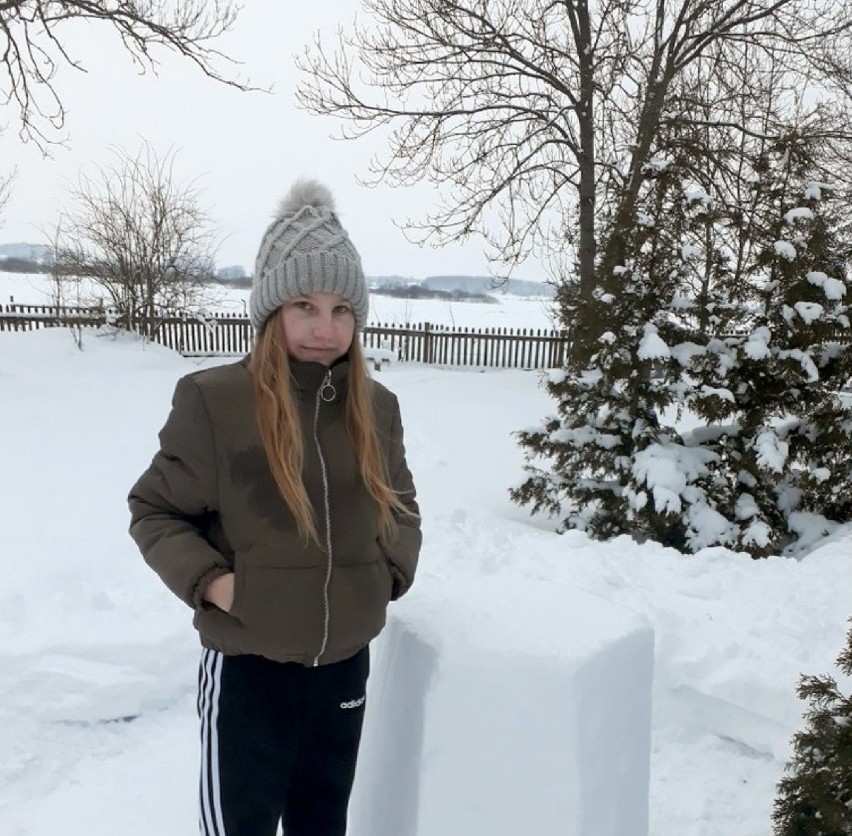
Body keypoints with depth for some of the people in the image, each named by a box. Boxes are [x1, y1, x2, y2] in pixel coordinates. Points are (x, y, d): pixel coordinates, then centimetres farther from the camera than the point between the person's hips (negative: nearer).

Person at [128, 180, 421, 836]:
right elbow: (154, 512, -5)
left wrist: (392, 573, 0)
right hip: (247, 666, -3)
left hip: (345, 664, 4)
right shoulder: (214, 398, -15)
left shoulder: (376, 407, -2)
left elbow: (401, 508, 13)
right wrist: (210, 581, -18)